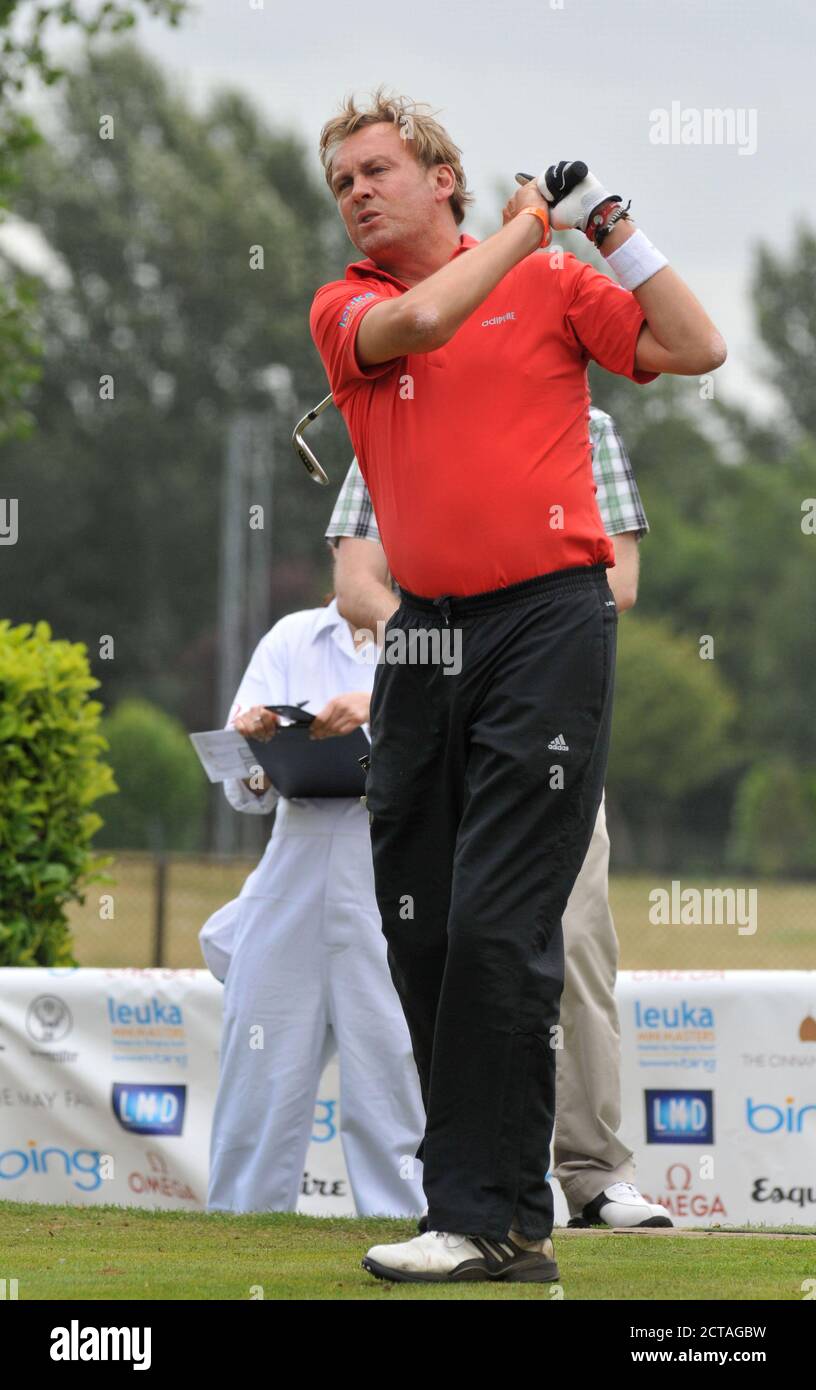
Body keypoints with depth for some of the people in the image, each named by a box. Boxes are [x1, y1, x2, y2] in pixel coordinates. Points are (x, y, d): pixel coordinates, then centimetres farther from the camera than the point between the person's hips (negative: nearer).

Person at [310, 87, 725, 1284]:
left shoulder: (553, 283, 7)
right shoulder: (345, 308, 11)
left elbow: (696, 350, 0)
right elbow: (420, 321, -11)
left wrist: (611, 229, -2)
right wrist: (526, 222, 0)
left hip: (548, 621, -4)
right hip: (423, 634, 4)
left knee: (498, 925, -12)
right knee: (417, 924, 4)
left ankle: (493, 1218, -12)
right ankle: (475, 1181, 13)